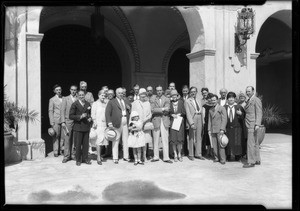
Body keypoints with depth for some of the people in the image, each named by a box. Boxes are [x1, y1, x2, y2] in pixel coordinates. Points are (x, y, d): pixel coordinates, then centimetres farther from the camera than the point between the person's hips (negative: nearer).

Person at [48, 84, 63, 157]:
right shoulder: (52, 100, 6)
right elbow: (50, 111, 3)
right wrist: (52, 122, -5)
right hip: (56, 120, -2)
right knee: (56, 136, -1)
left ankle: (61, 150, 14)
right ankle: (56, 151, 8)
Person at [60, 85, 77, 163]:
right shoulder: (65, 99, 6)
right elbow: (62, 111, 2)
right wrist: (63, 122, -6)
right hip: (68, 121, -1)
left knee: (75, 140, 5)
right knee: (67, 139, 0)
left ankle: (73, 155, 16)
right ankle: (66, 156, 7)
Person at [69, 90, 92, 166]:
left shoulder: (88, 104, 9)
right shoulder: (75, 104, -5)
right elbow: (71, 116, -8)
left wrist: (90, 118, 0)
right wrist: (80, 116, -19)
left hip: (86, 126, 4)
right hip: (78, 127, -4)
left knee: (86, 144, 10)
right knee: (78, 144, 4)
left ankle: (85, 158, 22)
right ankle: (78, 160, 17)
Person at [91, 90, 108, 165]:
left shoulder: (106, 104, 14)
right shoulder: (95, 104, 3)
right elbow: (93, 114, -1)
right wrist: (94, 123, -9)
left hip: (105, 124, 5)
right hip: (98, 124, -5)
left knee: (103, 140, 6)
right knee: (99, 140, -9)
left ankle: (99, 155, 20)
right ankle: (98, 158, -6)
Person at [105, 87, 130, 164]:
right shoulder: (111, 102, 2)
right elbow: (107, 113, -4)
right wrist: (109, 123, -13)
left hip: (125, 124, 4)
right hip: (117, 124, -4)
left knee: (126, 140, 7)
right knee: (116, 142, 0)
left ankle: (125, 156, 19)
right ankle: (115, 158, 10)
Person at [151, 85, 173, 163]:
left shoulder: (166, 100, 9)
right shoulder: (153, 100, 5)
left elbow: (167, 110, -5)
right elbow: (152, 110, -10)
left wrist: (158, 110, -8)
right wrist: (162, 109, -12)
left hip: (165, 121, 1)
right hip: (156, 121, 0)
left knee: (165, 140, 0)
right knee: (155, 140, 5)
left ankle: (166, 157, 5)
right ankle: (156, 156, 15)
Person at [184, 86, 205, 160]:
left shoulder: (198, 101, 16)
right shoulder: (187, 101, -1)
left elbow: (201, 111, 13)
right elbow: (188, 113, -9)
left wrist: (202, 122, 3)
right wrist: (191, 123, -19)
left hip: (200, 119, 5)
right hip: (192, 119, -5)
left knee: (199, 137, 8)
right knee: (191, 138, 2)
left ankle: (198, 154, 17)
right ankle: (191, 154, 13)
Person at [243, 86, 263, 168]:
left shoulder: (256, 100, -9)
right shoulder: (248, 101, 19)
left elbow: (259, 113, -15)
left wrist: (257, 124, -22)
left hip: (253, 125, -9)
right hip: (249, 125, 9)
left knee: (251, 143, -9)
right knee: (255, 143, 14)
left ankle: (251, 162, -4)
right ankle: (257, 160, 23)